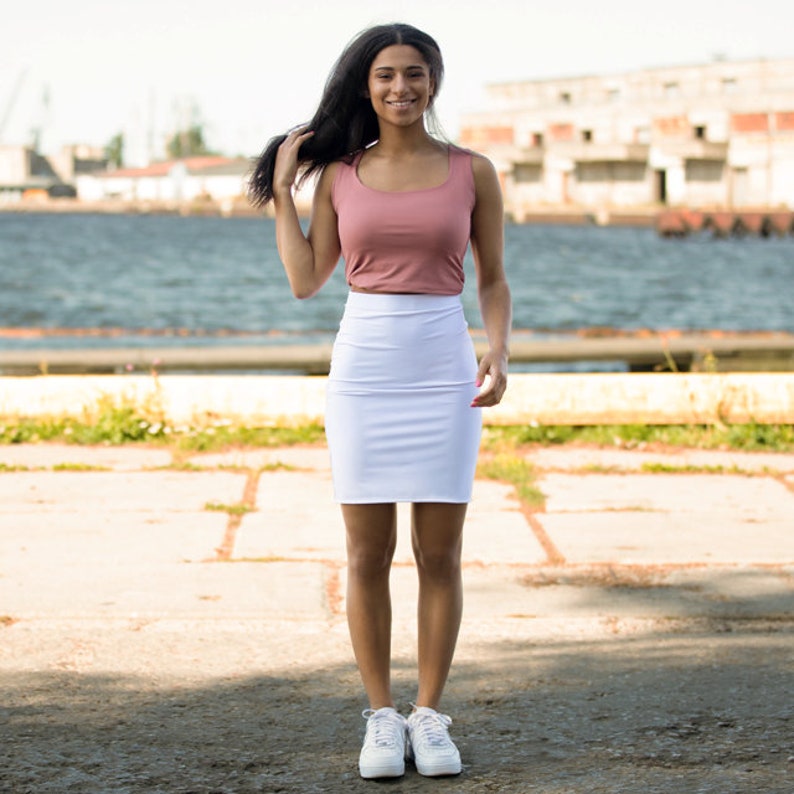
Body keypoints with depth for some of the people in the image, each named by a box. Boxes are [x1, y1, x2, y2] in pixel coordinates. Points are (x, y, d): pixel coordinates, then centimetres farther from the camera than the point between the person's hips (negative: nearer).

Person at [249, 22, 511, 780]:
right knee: (368, 554, 2)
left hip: (444, 372, 0)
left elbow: (492, 279, 9)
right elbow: (305, 280, 6)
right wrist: (280, 191, 4)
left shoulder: (472, 172, 4)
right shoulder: (337, 173, 7)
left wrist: (498, 352, -7)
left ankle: (428, 716, 14)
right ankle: (380, 717, 14)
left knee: (440, 554, 1)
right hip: (363, 368, 1)